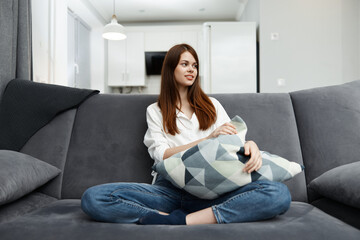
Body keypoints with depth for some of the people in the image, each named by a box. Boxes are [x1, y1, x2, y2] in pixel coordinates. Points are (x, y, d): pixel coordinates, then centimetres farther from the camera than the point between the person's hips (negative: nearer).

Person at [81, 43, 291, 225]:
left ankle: (180, 221, -31)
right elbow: (162, 155, 2)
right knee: (92, 198, -24)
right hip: (169, 188, -1)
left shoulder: (211, 105, 22)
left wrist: (250, 145, -11)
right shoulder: (155, 111, 16)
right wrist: (209, 138, -10)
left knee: (280, 193, -28)